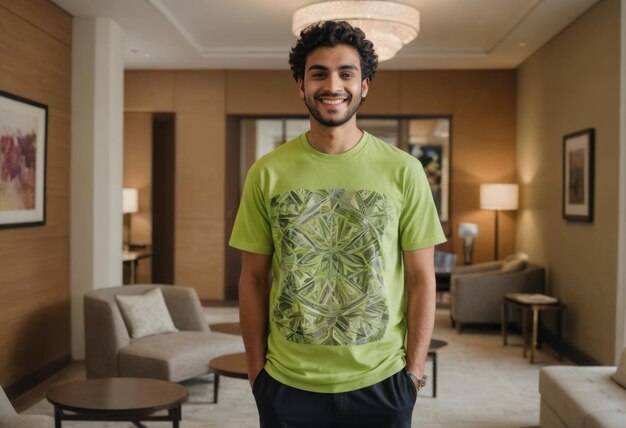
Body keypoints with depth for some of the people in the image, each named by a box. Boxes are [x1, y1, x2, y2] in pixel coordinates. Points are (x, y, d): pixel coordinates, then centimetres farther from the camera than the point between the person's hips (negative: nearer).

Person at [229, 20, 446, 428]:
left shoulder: (404, 171, -4)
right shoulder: (267, 173, -2)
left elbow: (421, 278, -1)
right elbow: (254, 278, 2)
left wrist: (415, 368, -4)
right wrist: (256, 370, -1)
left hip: (381, 382, 0)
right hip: (287, 384, 1)